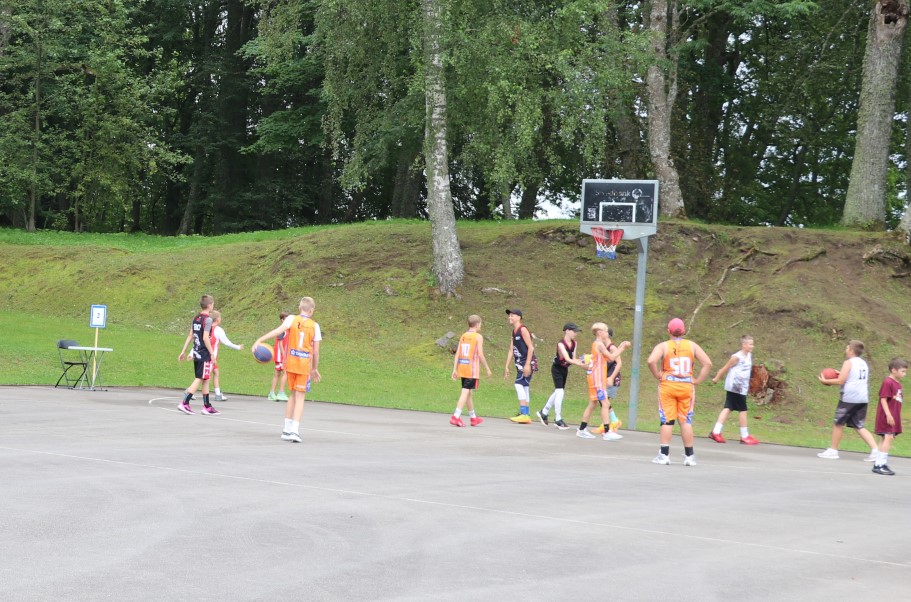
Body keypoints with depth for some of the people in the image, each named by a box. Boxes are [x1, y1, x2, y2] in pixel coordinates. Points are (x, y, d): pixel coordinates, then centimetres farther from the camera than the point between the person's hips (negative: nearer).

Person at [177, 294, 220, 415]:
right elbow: (205, 338, -19)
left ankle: (207, 406, 17)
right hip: (204, 355, -8)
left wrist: (184, 351, 17)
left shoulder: (195, 318, 11)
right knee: (199, 379, -6)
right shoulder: (208, 319, -13)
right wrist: (212, 353, -15)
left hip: (196, 354, 8)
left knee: (205, 380, 14)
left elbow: (190, 336, 13)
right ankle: (184, 403, -12)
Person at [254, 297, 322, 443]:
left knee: (293, 395, 18)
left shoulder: (292, 319, 1)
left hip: (290, 363, 2)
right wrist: (315, 368, 14)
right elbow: (316, 351, 2)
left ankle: (287, 429, 17)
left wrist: (260, 340, -24)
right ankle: (295, 430, -14)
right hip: (305, 365, -2)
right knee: (300, 397, 0)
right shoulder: (315, 326, 0)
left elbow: (278, 330, -17)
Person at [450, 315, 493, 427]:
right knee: (466, 392, -8)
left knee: (469, 392, 17)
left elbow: (457, 353, 6)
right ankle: (456, 416, -19)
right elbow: (480, 355, -12)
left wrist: (455, 369, 7)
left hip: (462, 367, 7)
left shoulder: (463, 336, 11)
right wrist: (487, 368, -3)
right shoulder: (478, 337, -7)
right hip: (472, 369, -7)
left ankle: (473, 417, 28)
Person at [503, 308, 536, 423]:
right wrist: (507, 367, 15)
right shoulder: (514, 332, 16)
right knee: (524, 387, 11)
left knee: (519, 384, -18)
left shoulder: (523, 330, -11)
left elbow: (531, 347, -17)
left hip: (527, 364, -10)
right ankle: (525, 415, 15)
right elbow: (511, 350, 18)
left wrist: (527, 364, -22)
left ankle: (524, 414, -20)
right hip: (520, 364, 10)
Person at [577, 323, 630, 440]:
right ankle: (607, 433, -15)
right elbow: (611, 357, -18)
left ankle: (582, 429, 18)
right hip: (597, 378, -10)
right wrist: (622, 347, -10)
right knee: (605, 404, -12)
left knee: (593, 403, 14)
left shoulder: (596, 344, 17)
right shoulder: (599, 344, -12)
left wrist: (621, 347, 11)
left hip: (595, 377, 10)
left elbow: (609, 359, 15)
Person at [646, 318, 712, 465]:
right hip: (687, 386, 2)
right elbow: (707, 363, -2)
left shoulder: (663, 346, -3)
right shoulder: (692, 346, 4)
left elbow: (651, 361, -20)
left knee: (667, 420, 3)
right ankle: (689, 456, 11)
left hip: (667, 386, -2)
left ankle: (664, 454, 1)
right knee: (686, 421, 9)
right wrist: (697, 380, 2)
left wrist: (658, 375, -5)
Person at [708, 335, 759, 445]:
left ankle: (716, 432, 7)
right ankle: (745, 436, 6)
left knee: (728, 408, 7)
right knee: (742, 410, -2)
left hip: (742, 388, 8)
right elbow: (725, 368, -8)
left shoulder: (749, 355, 9)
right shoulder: (737, 357, -16)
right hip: (735, 387, -8)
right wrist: (716, 378, 0)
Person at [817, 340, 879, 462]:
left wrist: (825, 381, 0)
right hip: (863, 399, 7)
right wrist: (842, 375, 26)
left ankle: (833, 450, 14)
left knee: (838, 424, 8)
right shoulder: (863, 363, 16)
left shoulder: (849, 363, -7)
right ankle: (875, 450, -6)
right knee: (859, 427, 9)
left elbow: (841, 381, -12)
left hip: (849, 398, -7)